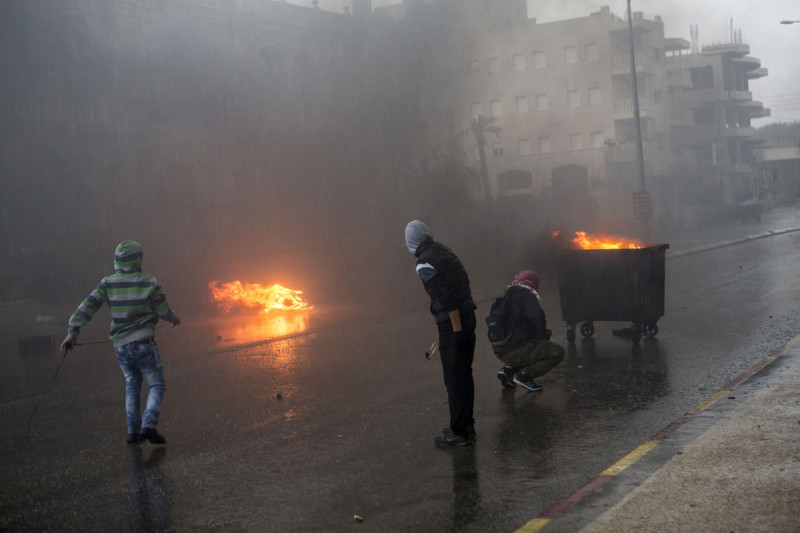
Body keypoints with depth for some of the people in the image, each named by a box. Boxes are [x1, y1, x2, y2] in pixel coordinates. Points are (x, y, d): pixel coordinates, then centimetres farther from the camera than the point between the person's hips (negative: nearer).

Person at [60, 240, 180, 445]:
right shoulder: (149, 283, -8)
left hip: (121, 346, 4)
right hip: (144, 343, -4)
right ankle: (148, 425, -15)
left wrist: (72, 333, -7)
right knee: (157, 386, 7)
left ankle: (133, 431, 16)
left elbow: (87, 307, -7)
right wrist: (174, 318, 21)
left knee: (132, 384, 23)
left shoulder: (108, 284, -1)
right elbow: (164, 311, -2)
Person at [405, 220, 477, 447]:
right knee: (464, 375, 18)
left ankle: (459, 432, 7)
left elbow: (447, 298, -23)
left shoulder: (425, 265, -16)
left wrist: (456, 329, -17)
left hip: (452, 325, -9)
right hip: (467, 318, 9)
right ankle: (466, 426, 29)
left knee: (454, 379, 0)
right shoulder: (445, 251, 9)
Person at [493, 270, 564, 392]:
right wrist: (543, 335, -5)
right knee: (557, 352, -4)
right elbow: (538, 316, -23)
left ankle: (508, 369, 12)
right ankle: (525, 375, -12)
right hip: (516, 351, -9)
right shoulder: (526, 296, -6)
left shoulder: (507, 297, 21)